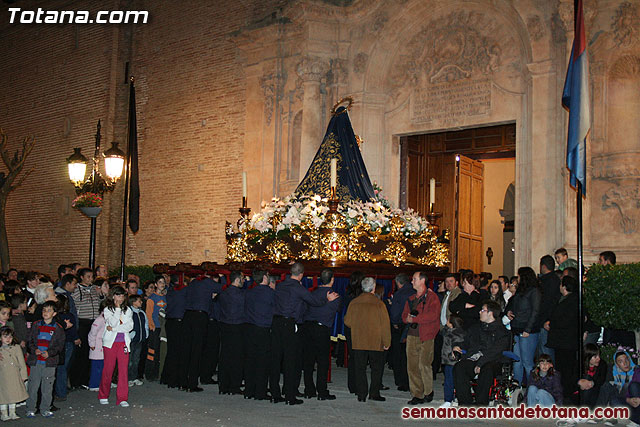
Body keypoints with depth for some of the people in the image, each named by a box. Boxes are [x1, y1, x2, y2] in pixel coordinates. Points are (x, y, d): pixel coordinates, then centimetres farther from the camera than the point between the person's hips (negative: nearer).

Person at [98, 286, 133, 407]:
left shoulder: (127, 310, 12)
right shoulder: (107, 309, 4)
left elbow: (130, 326, 0)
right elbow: (113, 323, -12)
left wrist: (114, 328, -9)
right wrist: (118, 309, -7)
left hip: (124, 342, 2)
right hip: (110, 342, -2)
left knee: (124, 369, -4)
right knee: (108, 369, 0)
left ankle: (122, 398, 0)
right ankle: (103, 396, 17)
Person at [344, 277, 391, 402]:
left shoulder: (354, 303, 0)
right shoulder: (379, 304, -8)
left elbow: (347, 321, 8)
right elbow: (385, 325, -7)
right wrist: (387, 342, 0)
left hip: (358, 342, 2)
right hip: (375, 342, -2)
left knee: (360, 368, 7)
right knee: (377, 368, 11)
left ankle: (361, 395, 6)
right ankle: (374, 393, 10)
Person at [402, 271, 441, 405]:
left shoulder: (431, 297, -3)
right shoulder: (411, 299, 20)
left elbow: (433, 315, -15)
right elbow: (404, 315, 19)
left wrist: (414, 319, -12)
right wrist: (408, 318, -5)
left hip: (426, 336, -6)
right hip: (412, 335, 6)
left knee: (424, 365, -8)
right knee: (412, 366, 2)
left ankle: (428, 392, 11)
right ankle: (417, 395, 9)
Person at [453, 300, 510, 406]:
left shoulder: (502, 331, 9)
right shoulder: (474, 329, 29)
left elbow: (495, 351, -5)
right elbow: (466, 344, 35)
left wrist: (481, 363, -19)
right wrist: (458, 348, 10)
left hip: (491, 362, -4)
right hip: (471, 360, 4)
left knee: (486, 369, -39)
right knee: (458, 367, -29)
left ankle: (481, 403, -31)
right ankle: (465, 402, -28)